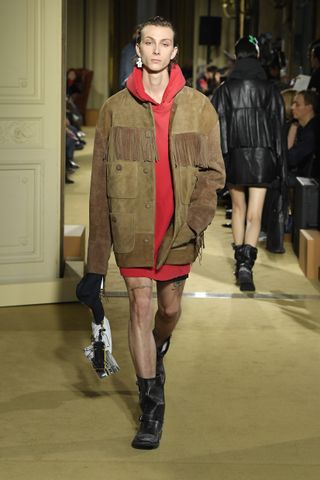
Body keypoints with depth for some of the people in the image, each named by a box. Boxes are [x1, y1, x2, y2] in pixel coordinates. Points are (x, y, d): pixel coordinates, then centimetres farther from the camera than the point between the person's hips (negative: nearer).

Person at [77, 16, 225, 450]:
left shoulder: (198, 107, 1)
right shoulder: (116, 108, 1)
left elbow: (213, 171, 2)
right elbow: (100, 179, 1)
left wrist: (194, 219, -15)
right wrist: (97, 251, -3)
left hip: (178, 229, 1)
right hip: (132, 227, -1)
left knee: (169, 307, 13)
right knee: (140, 305, -5)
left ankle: (156, 355, 48)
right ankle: (151, 406, 3)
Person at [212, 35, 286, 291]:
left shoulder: (225, 89, 0)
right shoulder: (270, 89, 1)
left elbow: (217, 125, -3)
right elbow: (279, 126, 2)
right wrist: (280, 163, 7)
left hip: (234, 155, 1)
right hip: (262, 155, -1)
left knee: (238, 209, 18)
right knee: (254, 215, -4)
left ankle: (240, 261, 23)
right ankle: (246, 264, -21)